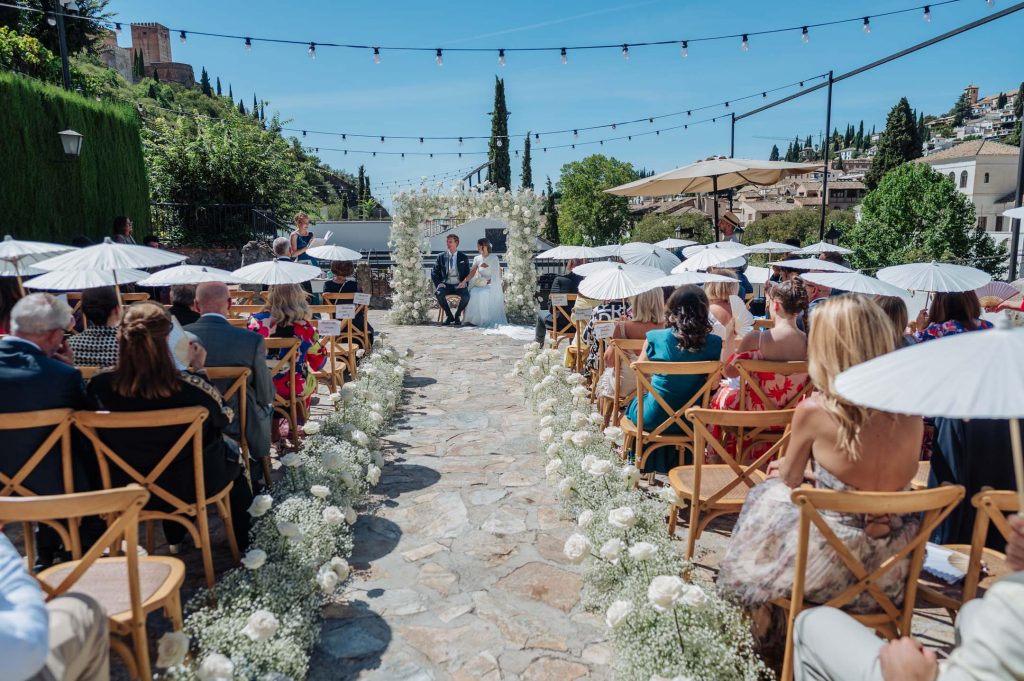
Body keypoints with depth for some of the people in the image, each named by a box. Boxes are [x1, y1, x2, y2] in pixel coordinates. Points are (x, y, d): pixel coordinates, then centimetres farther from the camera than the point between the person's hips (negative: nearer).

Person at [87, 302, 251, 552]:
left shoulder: (100, 385, -24)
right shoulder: (191, 387, -33)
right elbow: (223, 418, -11)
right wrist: (198, 369, -5)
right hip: (190, 486, -3)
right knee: (232, 450, 28)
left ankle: (175, 537, 53)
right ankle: (241, 542, 44)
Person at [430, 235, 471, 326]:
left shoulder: (463, 257, 9)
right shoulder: (441, 257, 10)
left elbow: (467, 274, 11)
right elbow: (434, 273, 10)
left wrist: (464, 283, -9)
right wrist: (438, 283, -8)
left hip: (459, 285, -1)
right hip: (446, 285, 1)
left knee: (466, 296, -33)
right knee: (438, 293, -32)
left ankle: (458, 315, -4)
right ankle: (449, 316, -9)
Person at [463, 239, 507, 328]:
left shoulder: (494, 258, -1)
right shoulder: (477, 259, 12)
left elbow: (497, 274, -3)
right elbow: (472, 273, 2)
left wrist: (488, 281, -15)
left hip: (492, 285, -4)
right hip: (480, 284, 4)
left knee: (482, 294, -34)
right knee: (472, 293, -28)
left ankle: (486, 319, -26)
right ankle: (474, 319, -22)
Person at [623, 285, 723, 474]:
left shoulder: (656, 338, -15)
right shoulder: (713, 344, -13)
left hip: (653, 419, -1)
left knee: (634, 402, 33)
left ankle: (644, 463, 45)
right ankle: (677, 462, 49)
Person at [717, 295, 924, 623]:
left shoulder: (813, 411, -19)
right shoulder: (910, 410, -7)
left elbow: (790, 479, -1)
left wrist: (787, 467, 23)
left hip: (833, 567, -4)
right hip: (891, 571, 5)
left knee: (767, 495, 22)